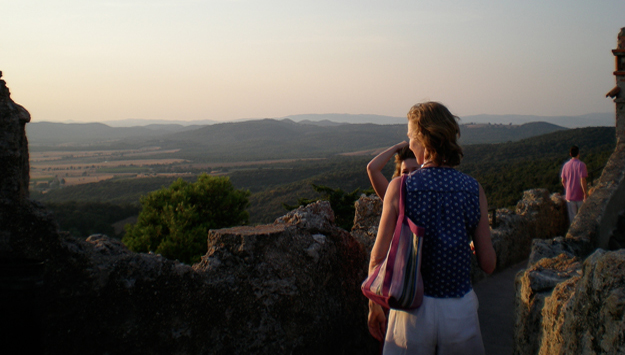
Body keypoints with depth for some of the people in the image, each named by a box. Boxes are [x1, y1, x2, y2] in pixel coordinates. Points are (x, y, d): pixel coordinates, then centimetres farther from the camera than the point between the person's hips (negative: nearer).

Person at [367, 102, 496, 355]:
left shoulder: (400, 187, -10)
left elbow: (379, 257, -10)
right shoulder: (473, 189, -5)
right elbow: (488, 264, -3)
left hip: (414, 306, -1)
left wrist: (374, 306, 4)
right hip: (461, 309, 2)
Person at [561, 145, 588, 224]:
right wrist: (585, 193, -13)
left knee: (572, 217, 10)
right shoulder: (581, 164, -12)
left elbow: (563, 181, 7)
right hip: (580, 195, -4)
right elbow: (582, 181, -18)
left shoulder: (566, 165, 2)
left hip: (569, 196, 4)